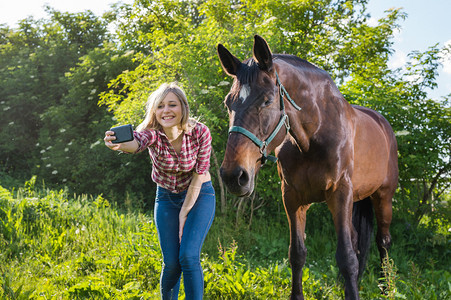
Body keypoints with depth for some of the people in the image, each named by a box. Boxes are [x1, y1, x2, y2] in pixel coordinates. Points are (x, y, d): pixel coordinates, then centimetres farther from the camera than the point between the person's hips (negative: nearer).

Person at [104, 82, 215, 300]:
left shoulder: (200, 132, -22)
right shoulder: (152, 133, -23)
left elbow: (199, 175, -14)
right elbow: (135, 142, -47)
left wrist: (184, 213, -11)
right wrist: (119, 144, -71)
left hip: (199, 195, -1)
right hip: (166, 198, 1)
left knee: (188, 256, -16)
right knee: (171, 263, 0)